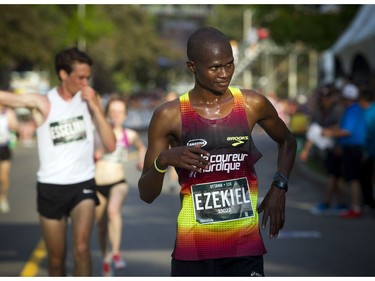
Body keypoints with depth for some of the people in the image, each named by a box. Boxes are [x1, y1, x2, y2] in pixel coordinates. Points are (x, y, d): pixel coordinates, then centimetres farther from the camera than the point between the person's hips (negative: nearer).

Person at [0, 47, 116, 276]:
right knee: (56, 259, 10)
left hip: (83, 185, 0)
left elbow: (110, 145, -5)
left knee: (82, 247, -22)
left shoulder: (89, 100, 2)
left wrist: (95, 107, -12)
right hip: (50, 188, 0)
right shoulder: (42, 103, -5)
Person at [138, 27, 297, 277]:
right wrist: (163, 161, -23)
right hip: (193, 251, -1)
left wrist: (279, 187, 4)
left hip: (246, 247, 1)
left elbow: (287, 142, 20)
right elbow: (146, 195, -2)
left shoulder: (253, 104, 0)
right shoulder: (170, 116, -5)